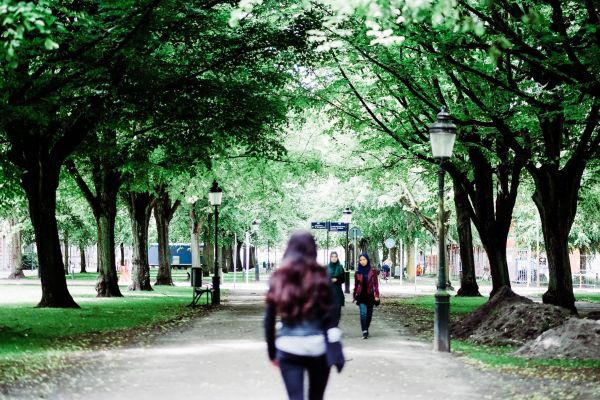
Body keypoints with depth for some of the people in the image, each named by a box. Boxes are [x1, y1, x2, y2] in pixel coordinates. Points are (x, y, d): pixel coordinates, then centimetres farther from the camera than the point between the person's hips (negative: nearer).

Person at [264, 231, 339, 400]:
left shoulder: (278, 278, 4)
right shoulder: (321, 277, 0)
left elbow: (269, 320, 4)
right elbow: (331, 317, -5)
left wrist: (272, 352, 12)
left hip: (288, 348, 0)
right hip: (317, 347, 0)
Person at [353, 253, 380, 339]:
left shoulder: (372, 271, 0)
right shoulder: (357, 272, 5)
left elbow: (375, 284, -1)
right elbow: (356, 284, 11)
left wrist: (376, 295, -7)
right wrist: (355, 296, 13)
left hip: (370, 295, 0)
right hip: (361, 296, 0)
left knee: (369, 314, 8)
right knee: (363, 313, -15)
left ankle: (366, 329, 26)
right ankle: (364, 332, -18)